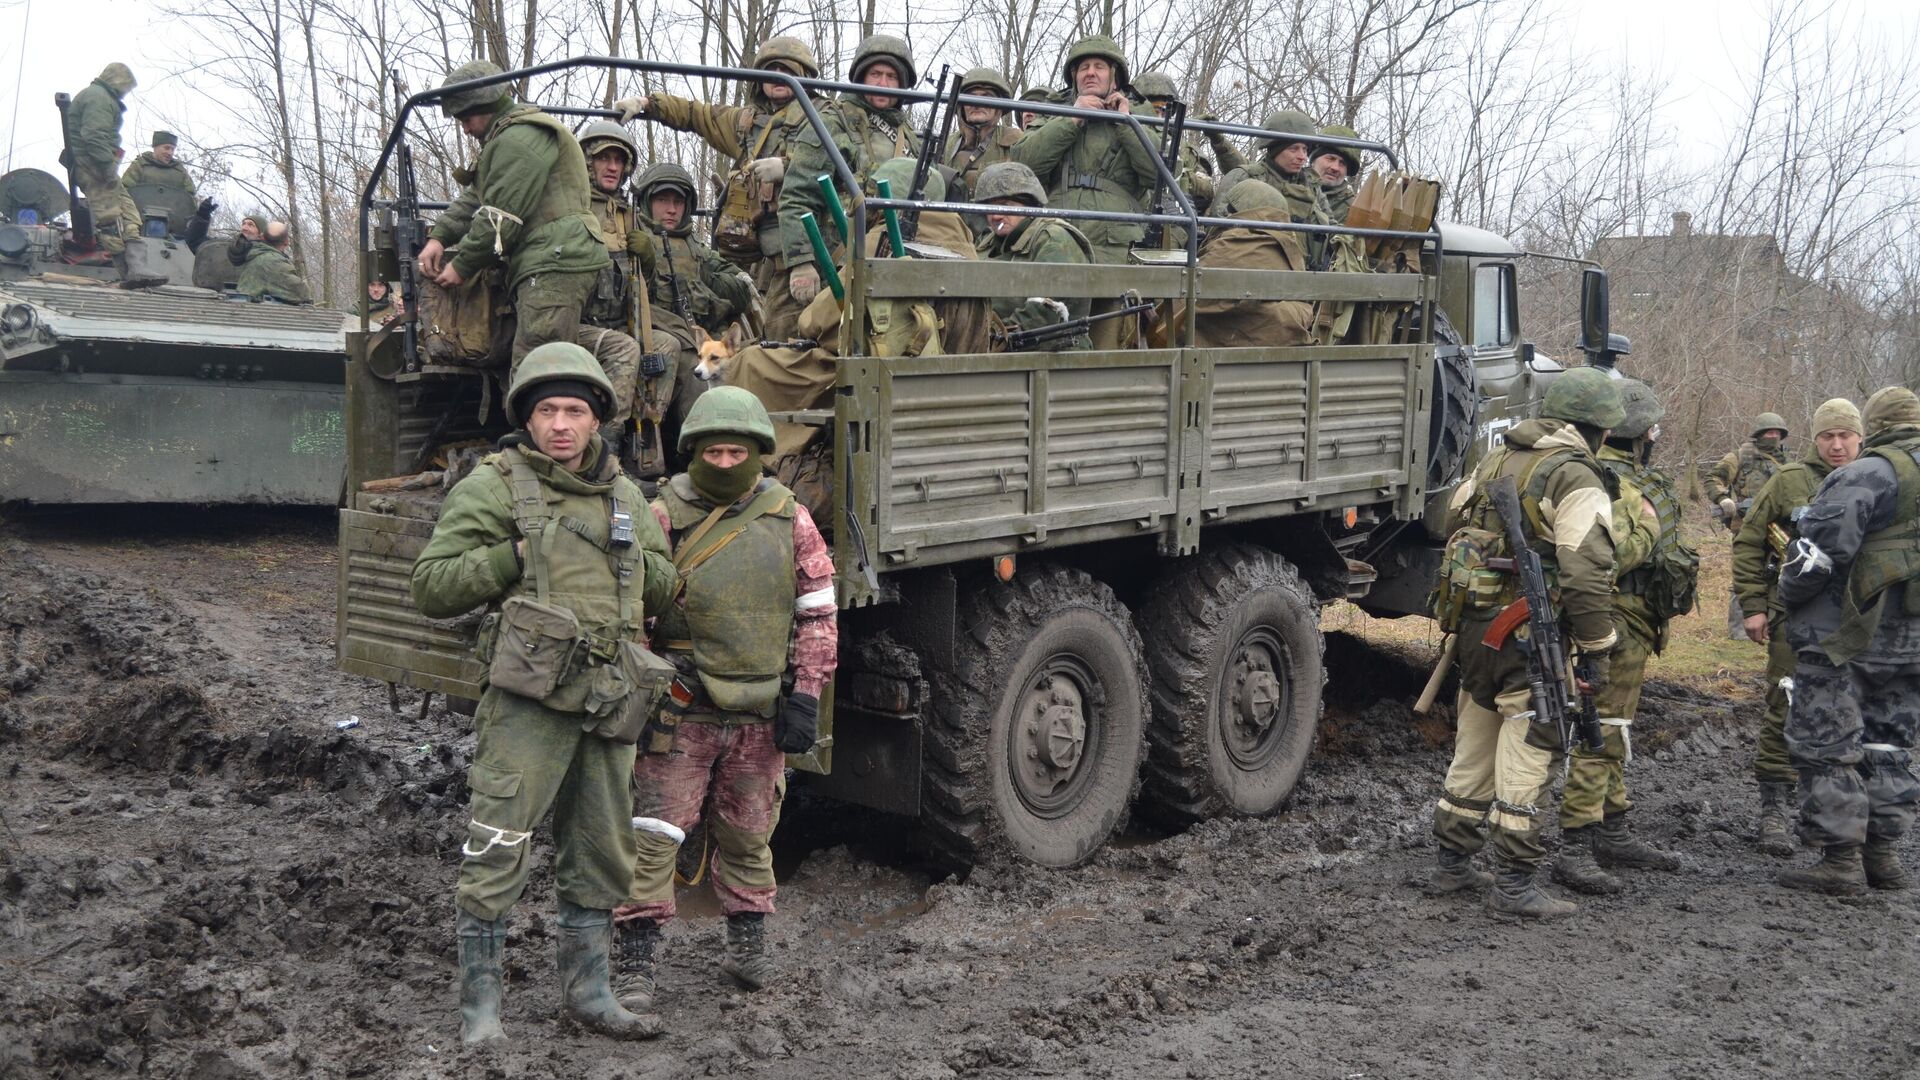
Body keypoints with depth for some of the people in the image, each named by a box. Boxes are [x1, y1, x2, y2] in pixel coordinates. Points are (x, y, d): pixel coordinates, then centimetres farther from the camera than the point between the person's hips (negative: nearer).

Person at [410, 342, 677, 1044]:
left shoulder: (624, 494, 14)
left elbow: (663, 589, 18)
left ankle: (587, 992, 28)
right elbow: (431, 588, -8)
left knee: (601, 855, 14)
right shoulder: (494, 486, -3)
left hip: (608, 702, 6)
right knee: (497, 856, -6)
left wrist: (631, 554, 0)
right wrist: (519, 554, -15)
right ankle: (479, 1005, 8)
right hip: (529, 701, -6)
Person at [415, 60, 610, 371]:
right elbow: (474, 199, 27)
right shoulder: (505, 139, 28)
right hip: (546, 266, 11)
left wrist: (462, 266, -4)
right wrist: (439, 237, 11)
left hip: (555, 265, -11)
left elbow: (502, 217, -12)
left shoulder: (520, 138, -7)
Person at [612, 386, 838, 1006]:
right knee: (655, 832, -5)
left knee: (748, 833, 16)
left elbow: (818, 615, 6)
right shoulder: (662, 518, -3)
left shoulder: (790, 521, 4)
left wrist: (804, 696, 0)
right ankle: (637, 964, 1)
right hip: (681, 707, -2)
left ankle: (748, 946, 32)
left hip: (761, 713, 2)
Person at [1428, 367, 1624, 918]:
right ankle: (1514, 884, 3)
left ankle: (1453, 863, 27)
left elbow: (1454, 524, 19)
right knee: (1526, 754, -1)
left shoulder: (1494, 460, 12)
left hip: (1475, 624, 8)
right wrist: (1596, 651, -13)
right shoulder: (1577, 480, -13)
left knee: (1474, 747, 18)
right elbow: (1586, 574, -19)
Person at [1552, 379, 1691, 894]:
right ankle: (1575, 849, -9)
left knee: (1615, 728, 17)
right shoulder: (1607, 480, -19)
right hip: (1617, 624, -11)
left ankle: (1614, 836, 28)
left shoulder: (1634, 475, 15)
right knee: (1600, 732, -11)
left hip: (1636, 626, 11)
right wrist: (1647, 528, -22)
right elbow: (1609, 559, -30)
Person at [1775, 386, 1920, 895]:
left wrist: (1788, 594, -4)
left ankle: (1840, 860, 1)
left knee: (1826, 748, -1)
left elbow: (1824, 548, -20)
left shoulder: (1870, 474, -14)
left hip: (1844, 641, -8)